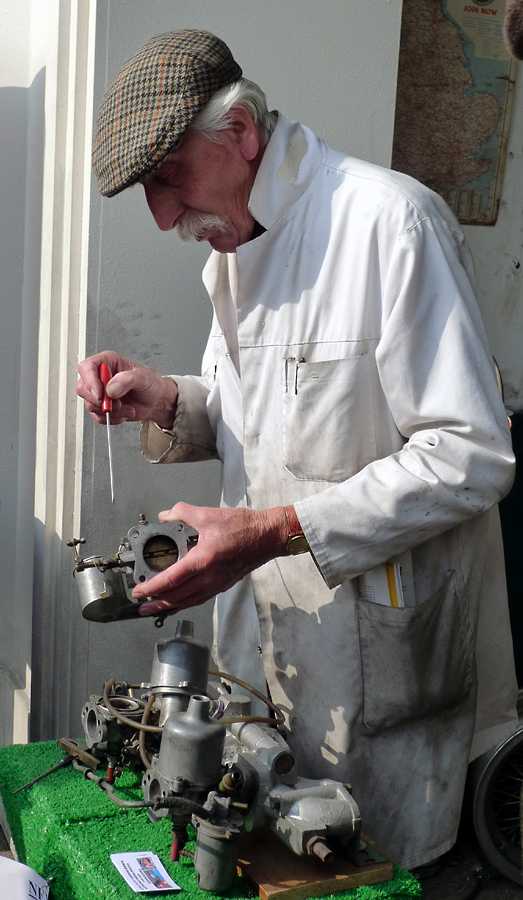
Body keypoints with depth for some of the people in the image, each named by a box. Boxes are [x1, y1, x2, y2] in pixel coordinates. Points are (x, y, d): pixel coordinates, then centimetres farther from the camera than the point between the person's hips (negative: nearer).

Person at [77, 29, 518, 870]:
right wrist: (168, 401, -5)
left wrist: (275, 532, -26)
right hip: (265, 628, 7)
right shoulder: (234, 242, 9)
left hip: (379, 652, -7)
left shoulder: (389, 218, -19)